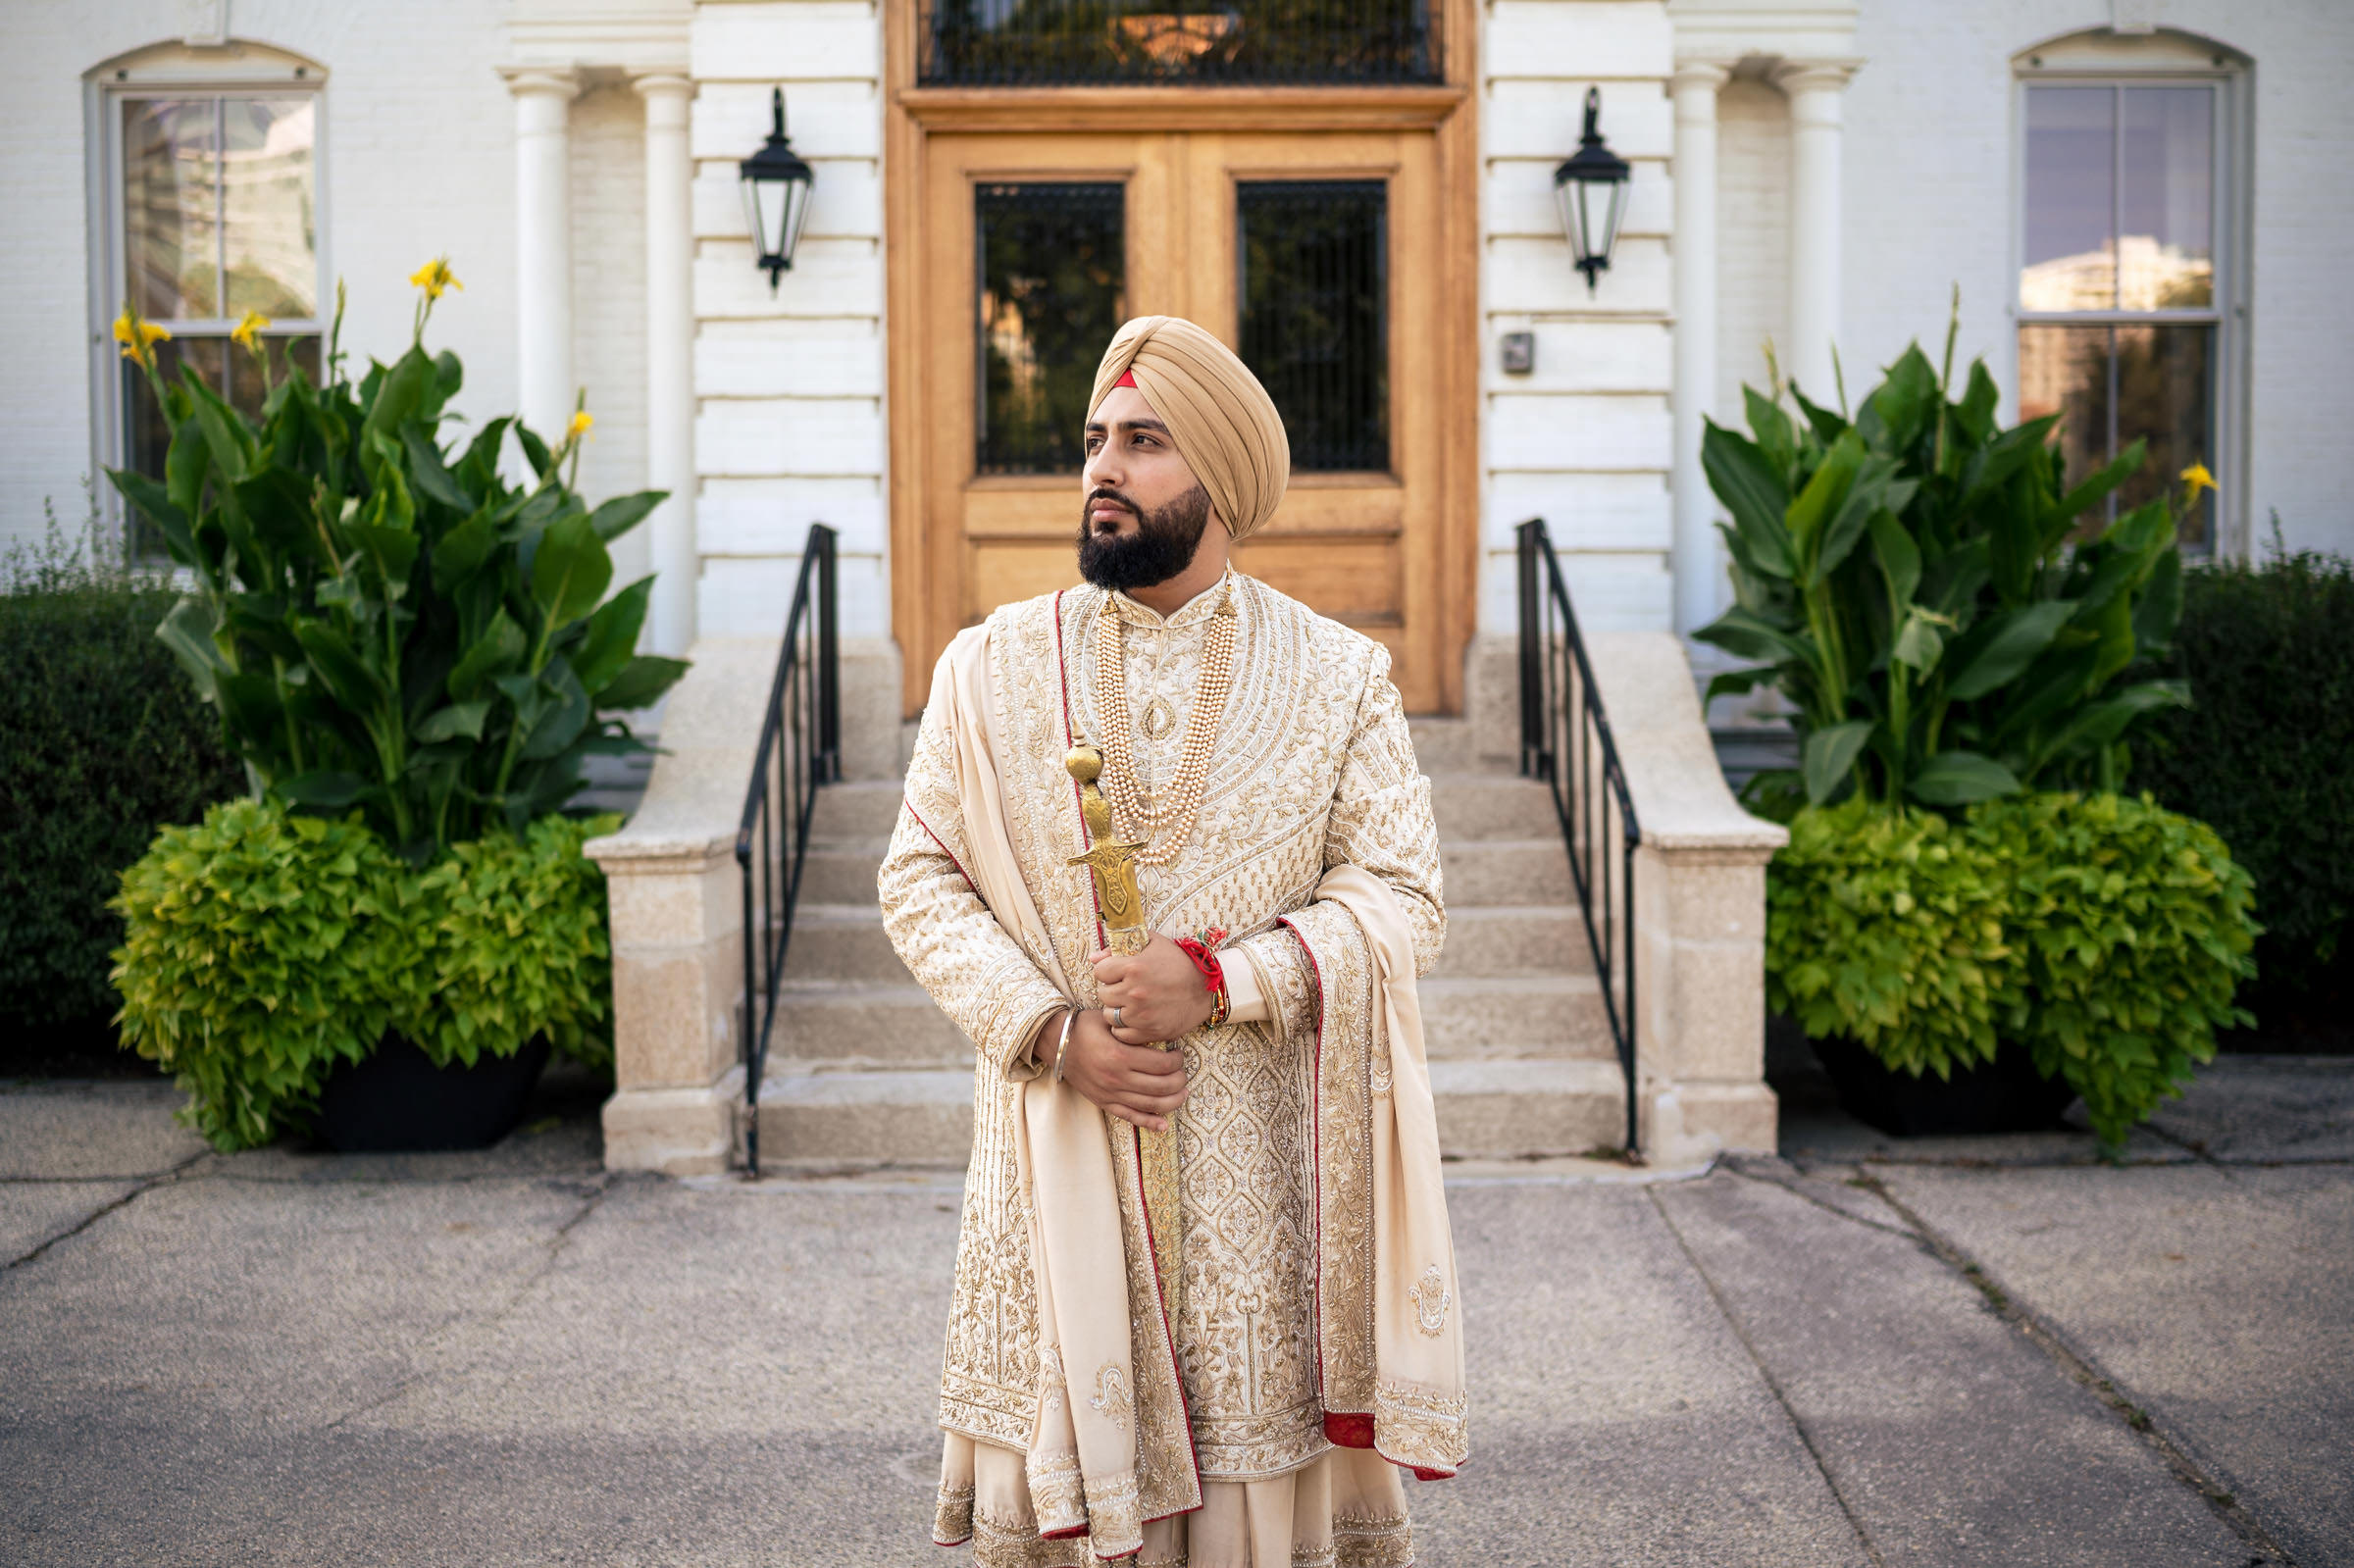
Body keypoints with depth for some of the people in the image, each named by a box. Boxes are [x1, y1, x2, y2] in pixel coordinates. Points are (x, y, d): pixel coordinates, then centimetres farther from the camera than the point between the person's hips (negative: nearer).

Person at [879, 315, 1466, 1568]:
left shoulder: (1338, 679, 2)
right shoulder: (992, 668, 6)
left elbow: (1399, 899, -4)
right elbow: (919, 878, 3)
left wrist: (1217, 981, -17)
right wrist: (1050, 1031, -11)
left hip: (1264, 1171, -1)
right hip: (1057, 1160, 1)